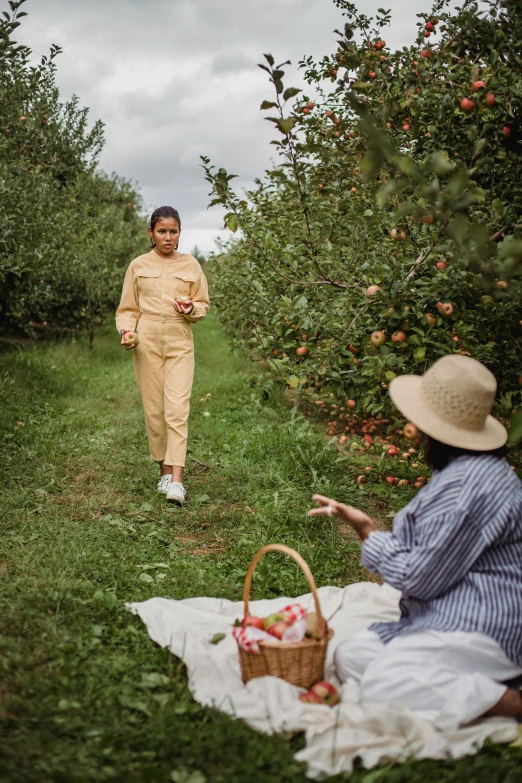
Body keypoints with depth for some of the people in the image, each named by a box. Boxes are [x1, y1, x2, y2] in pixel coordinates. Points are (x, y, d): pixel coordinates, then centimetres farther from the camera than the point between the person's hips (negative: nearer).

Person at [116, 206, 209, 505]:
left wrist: (191, 309, -9)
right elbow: (128, 308, 11)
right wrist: (127, 331, -8)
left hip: (180, 341, -1)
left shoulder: (191, 265, 6)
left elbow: (203, 305, 13)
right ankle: (165, 470, 18)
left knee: (178, 409, -12)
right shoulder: (138, 266, 7)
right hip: (147, 340, 1)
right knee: (154, 410, 3)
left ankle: (176, 480, -17)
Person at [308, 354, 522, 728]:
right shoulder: (470, 469, 13)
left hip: (480, 628, -11)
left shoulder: (468, 483, -22)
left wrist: (369, 533, -4)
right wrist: (371, 530, 15)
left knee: (383, 682, -26)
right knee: (350, 655, 0)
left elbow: (418, 578, -16)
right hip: (448, 616, 11)